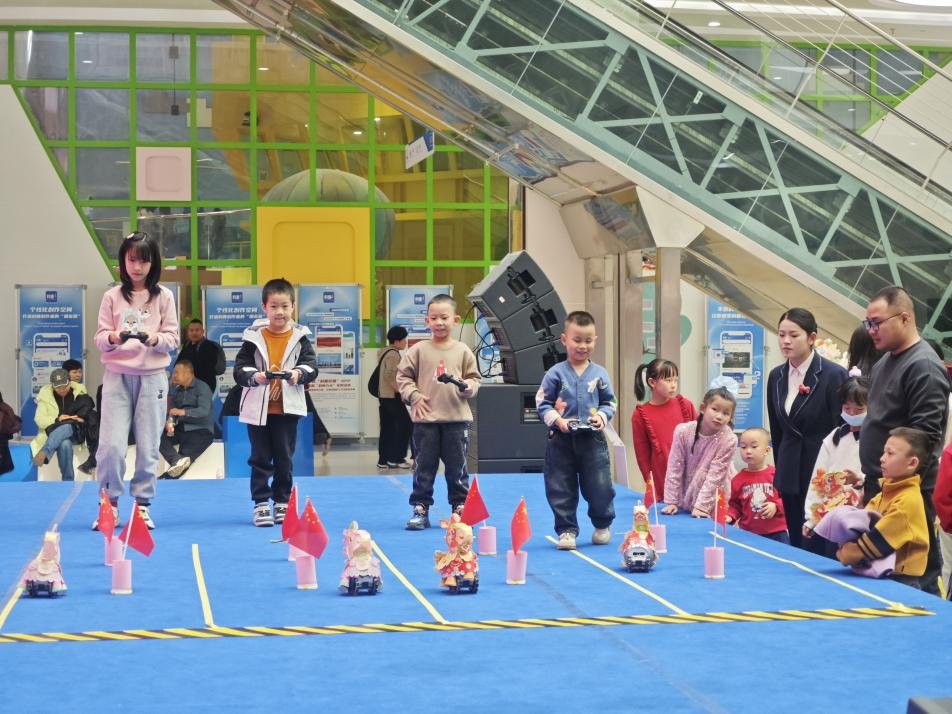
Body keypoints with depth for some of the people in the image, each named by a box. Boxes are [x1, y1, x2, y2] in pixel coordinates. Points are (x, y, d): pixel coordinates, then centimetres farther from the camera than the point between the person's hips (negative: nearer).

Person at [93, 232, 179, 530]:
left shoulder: (163, 296, 4)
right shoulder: (112, 296, 5)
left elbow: (173, 339, 2)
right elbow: (99, 339, 2)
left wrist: (154, 339, -19)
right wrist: (114, 337, -19)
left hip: (152, 376, 0)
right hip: (117, 375, 0)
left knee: (148, 446, 2)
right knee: (111, 444, -6)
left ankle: (142, 504, 13)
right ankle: (110, 503, 9)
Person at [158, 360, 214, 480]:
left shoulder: (202, 387, -5)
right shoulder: (176, 389, 15)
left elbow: (204, 411, -19)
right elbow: (172, 410, 10)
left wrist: (183, 412, -34)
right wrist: (169, 422, -15)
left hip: (201, 430, -6)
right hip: (180, 429, 6)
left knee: (186, 455, -24)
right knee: (159, 435, -20)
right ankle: (177, 461, -39)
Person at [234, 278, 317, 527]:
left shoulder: (300, 337, 1)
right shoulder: (254, 336, -2)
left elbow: (311, 366, -5)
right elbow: (240, 369, -7)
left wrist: (298, 373, -26)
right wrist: (255, 376, -27)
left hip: (287, 408, 1)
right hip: (258, 408, -1)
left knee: (284, 459, 9)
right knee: (260, 459, 4)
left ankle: (282, 502, 20)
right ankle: (261, 503, 10)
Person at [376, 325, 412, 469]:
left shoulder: (386, 352, 14)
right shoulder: (393, 355, -16)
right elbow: (390, 376, -24)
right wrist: (400, 391, -18)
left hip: (384, 396, 10)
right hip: (392, 396, -10)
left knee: (387, 428, 10)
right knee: (406, 425, -4)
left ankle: (383, 460, 11)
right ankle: (396, 458, -3)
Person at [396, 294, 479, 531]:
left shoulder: (463, 351, 4)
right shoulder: (419, 350, 2)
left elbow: (474, 378, 8)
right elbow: (403, 375, 6)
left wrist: (468, 386, -12)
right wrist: (413, 396, -6)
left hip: (457, 419, 0)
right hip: (426, 419, 0)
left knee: (457, 467, 7)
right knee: (424, 467, 5)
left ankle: (461, 507, 18)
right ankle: (420, 509, 12)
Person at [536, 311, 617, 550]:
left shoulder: (599, 374, 4)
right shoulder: (555, 373, -1)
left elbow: (609, 402, 11)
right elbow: (543, 404, 1)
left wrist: (602, 415, -9)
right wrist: (557, 420, -15)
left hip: (593, 439, 1)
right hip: (561, 440, -1)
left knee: (599, 486, 3)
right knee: (561, 489, 2)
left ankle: (603, 525, 27)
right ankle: (566, 530, 14)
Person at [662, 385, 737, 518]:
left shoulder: (728, 440, -18)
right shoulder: (683, 431, -13)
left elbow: (715, 476, -18)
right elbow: (675, 469, -8)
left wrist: (701, 506, -20)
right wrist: (671, 501, -8)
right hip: (684, 502, 2)